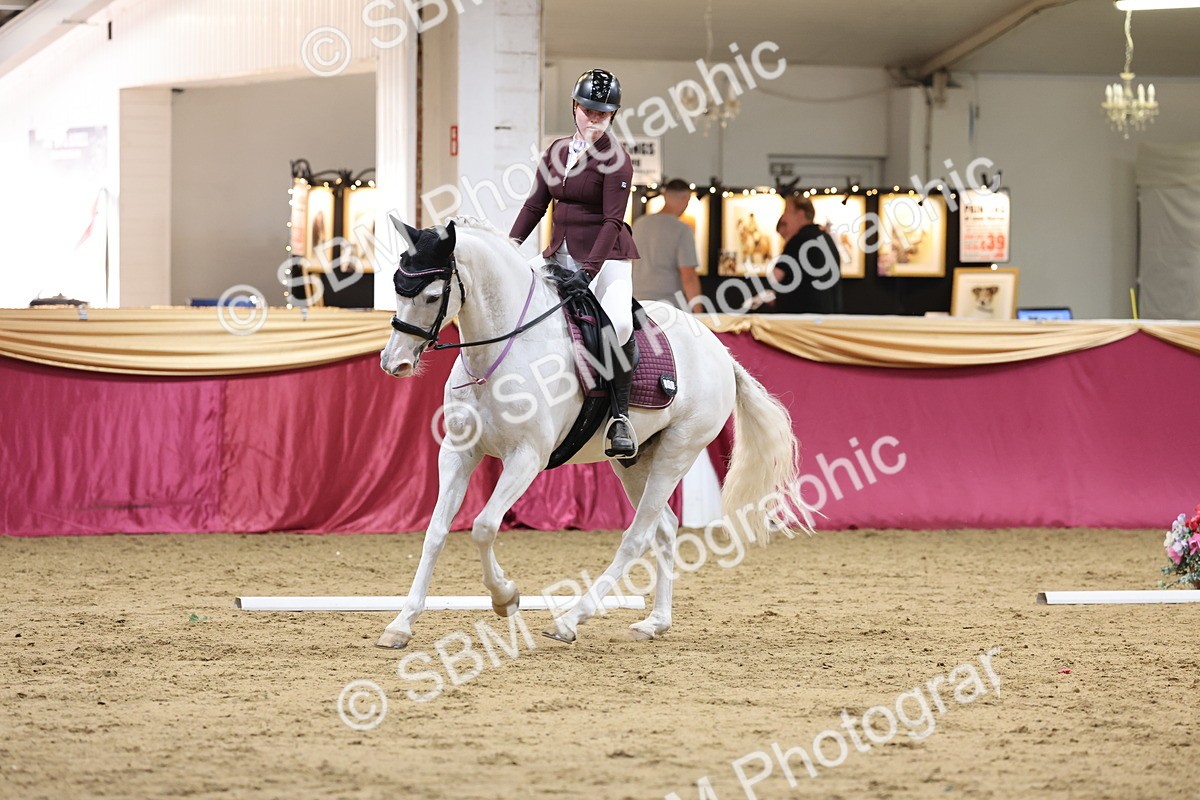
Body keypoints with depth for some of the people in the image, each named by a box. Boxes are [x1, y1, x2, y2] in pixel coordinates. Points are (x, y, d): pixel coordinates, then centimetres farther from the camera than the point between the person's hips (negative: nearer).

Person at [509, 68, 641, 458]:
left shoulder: (616, 159, -9)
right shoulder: (558, 151, 11)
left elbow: (612, 221, -15)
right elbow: (536, 204, 14)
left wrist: (589, 270, -24)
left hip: (605, 256, -7)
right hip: (561, 255, 7)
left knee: (618, 323, -29)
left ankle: (620, 415, -21)